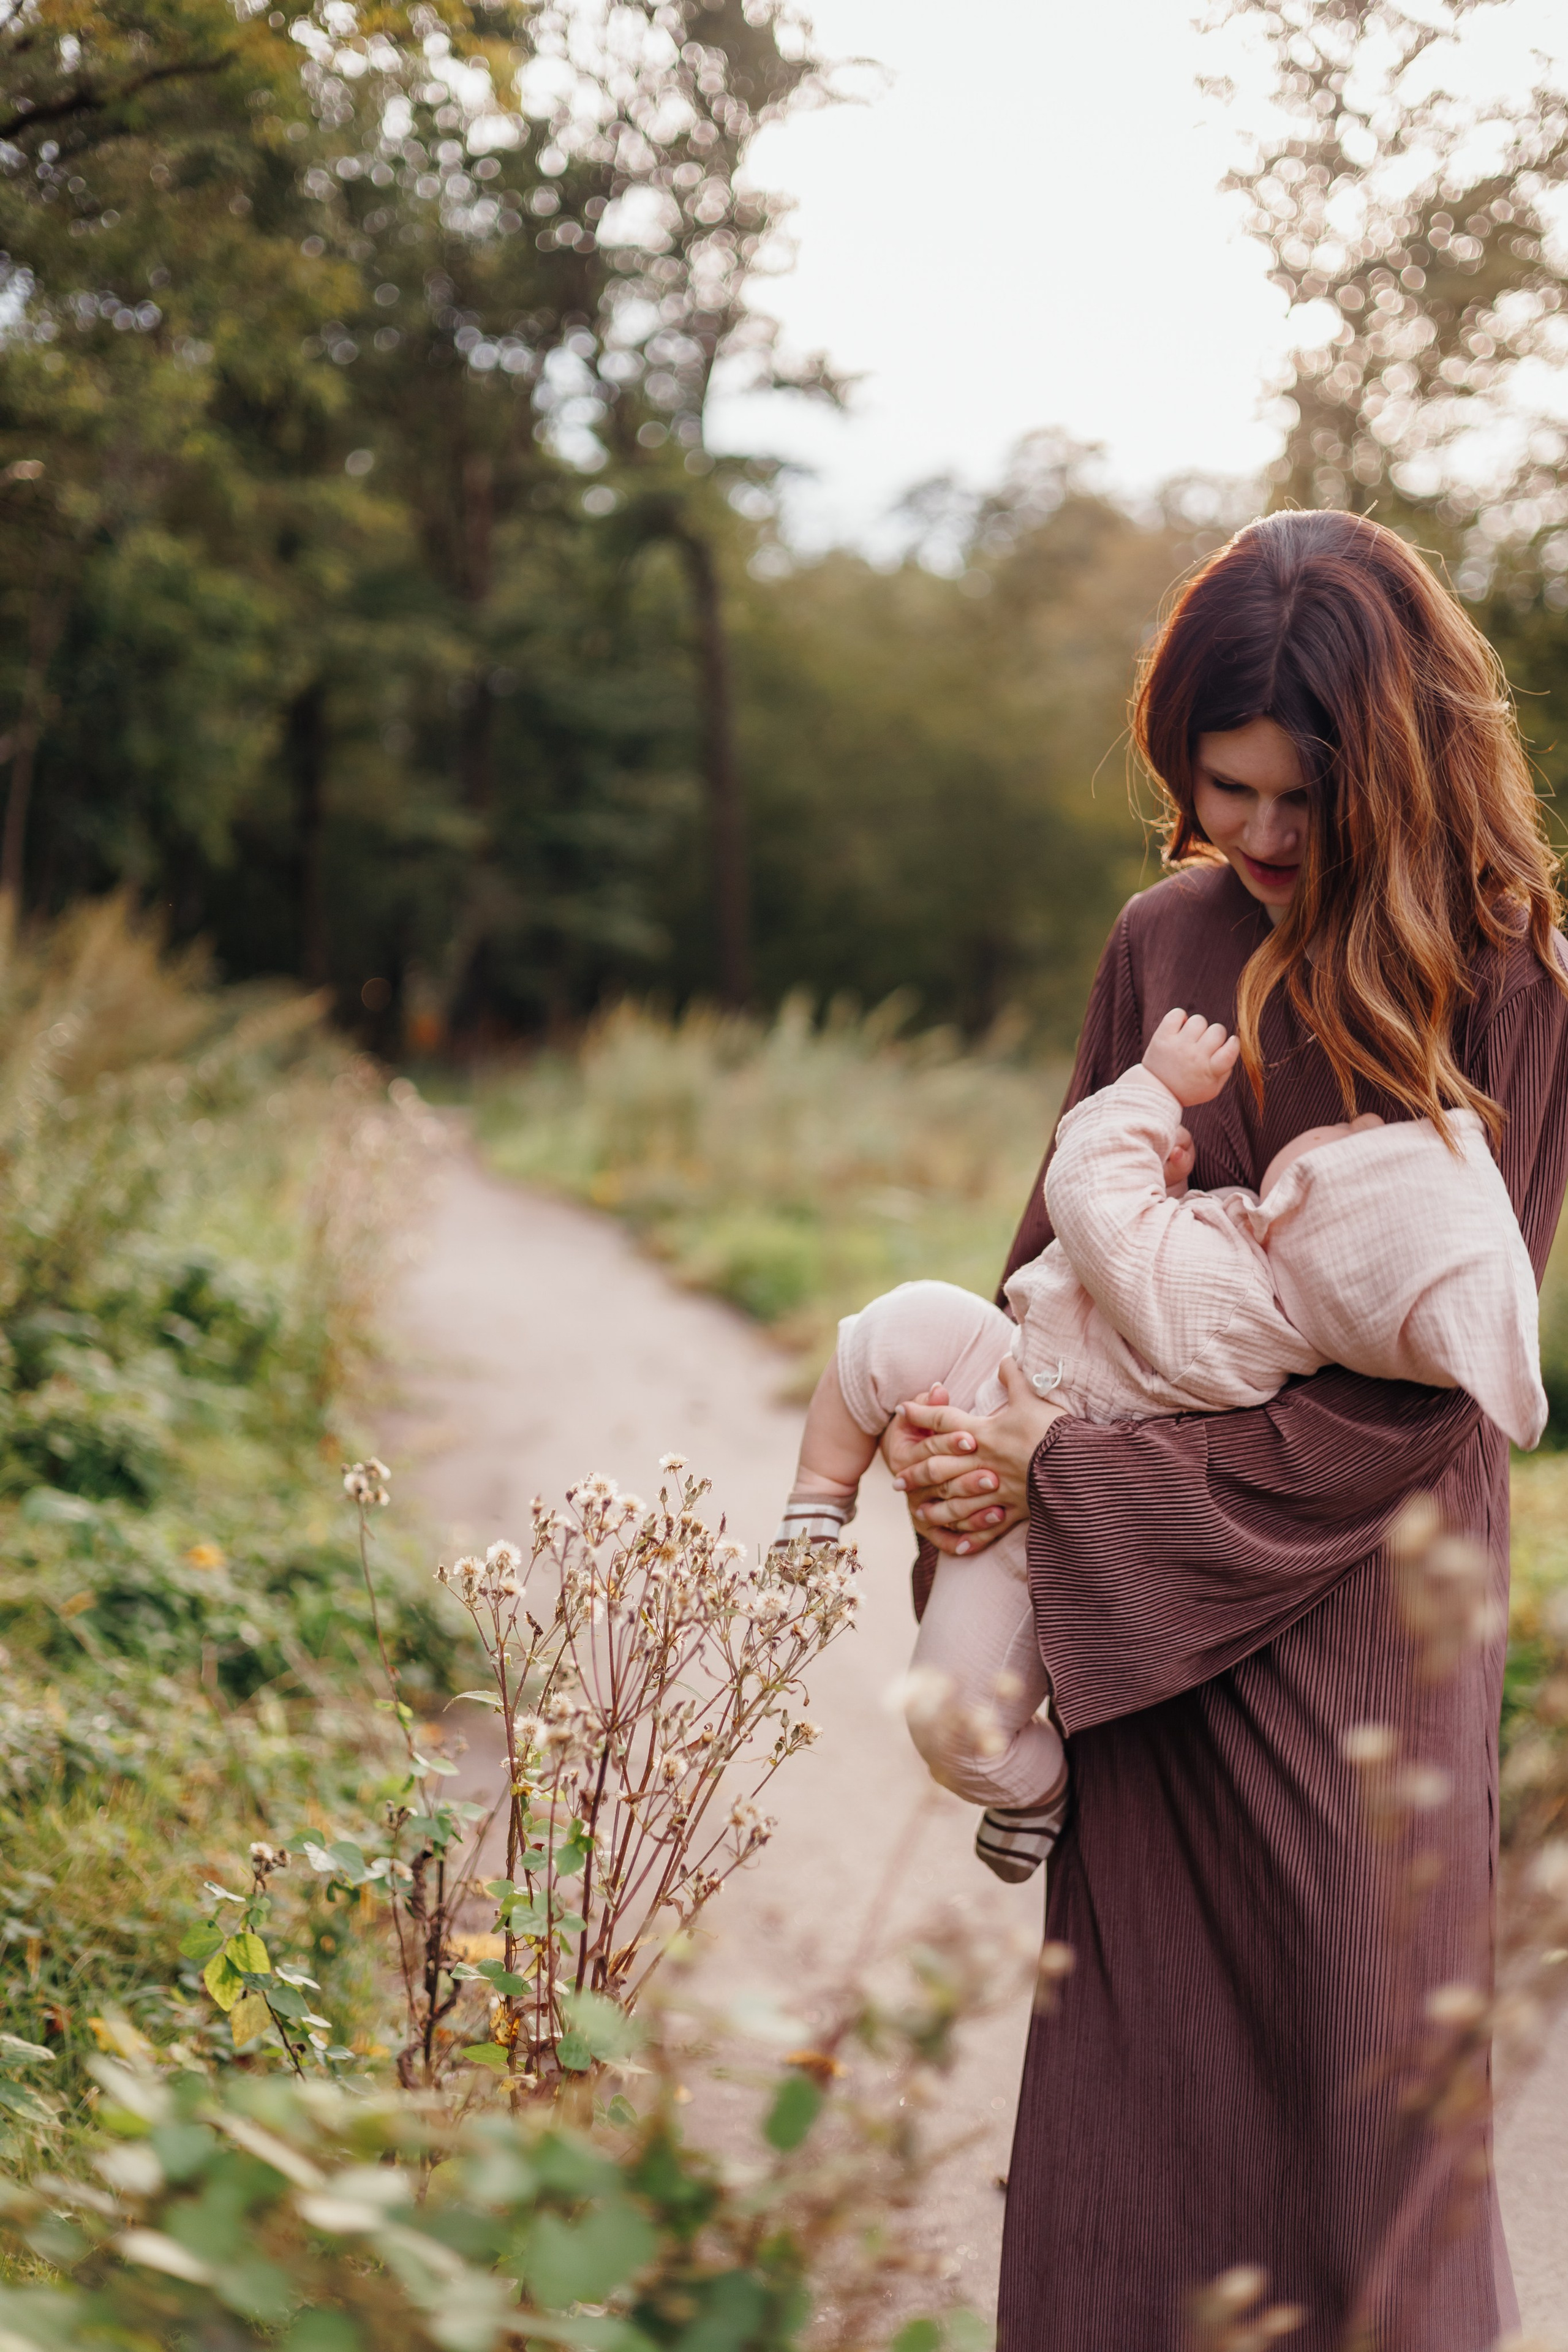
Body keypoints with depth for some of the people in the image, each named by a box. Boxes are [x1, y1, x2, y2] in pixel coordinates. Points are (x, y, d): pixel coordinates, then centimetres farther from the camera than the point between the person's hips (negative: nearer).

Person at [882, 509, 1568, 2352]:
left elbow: (1415, 1389, -14)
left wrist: (1073, 1474, -15)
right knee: (1127, 2088, 9)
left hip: (1355, 1608, -4)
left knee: (1352, 2067, 6)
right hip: (1145, 1628, 4)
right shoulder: (1170, 942, 3)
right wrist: (982, 1450, -4)